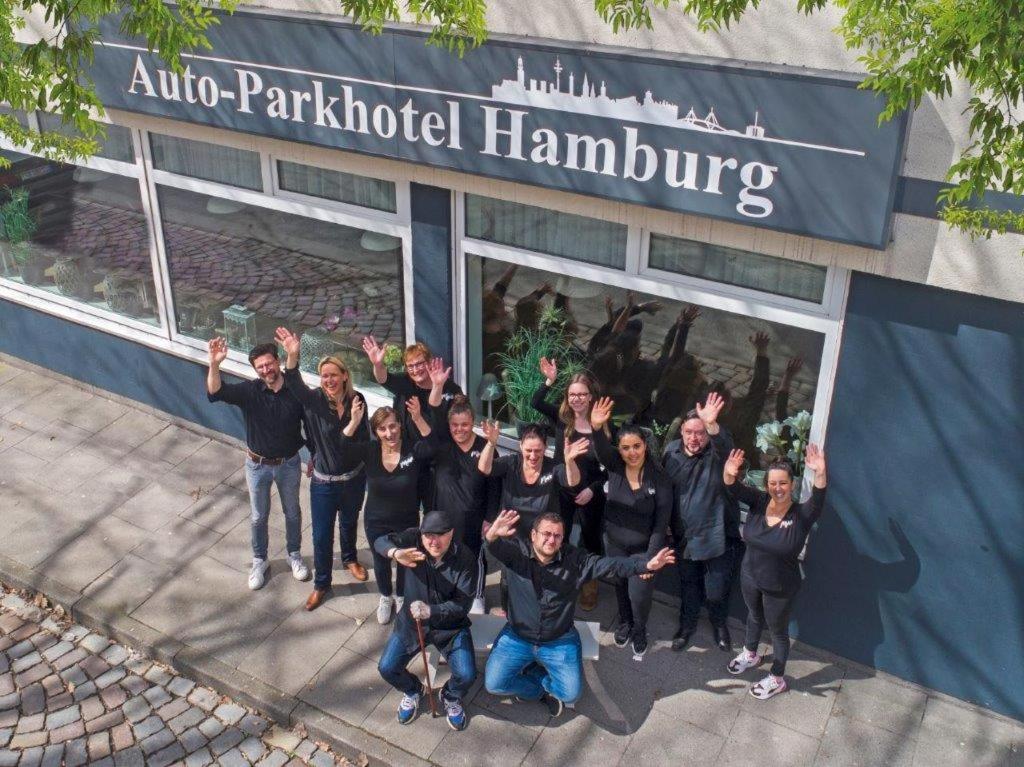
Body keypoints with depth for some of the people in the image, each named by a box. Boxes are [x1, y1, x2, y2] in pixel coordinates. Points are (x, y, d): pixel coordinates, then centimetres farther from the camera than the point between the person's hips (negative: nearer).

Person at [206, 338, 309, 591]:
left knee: (292, 512, 20)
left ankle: (294, 555, 44)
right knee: (258, 516, 17)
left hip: (289, 464, 0)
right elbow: (216, 393, -35)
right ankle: (259, 561, 40)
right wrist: (214, 364, -53)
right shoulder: (249, 391, -18)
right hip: (258, 465, 0)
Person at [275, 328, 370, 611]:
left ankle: (350, 559, 55)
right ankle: (321, 584, 29)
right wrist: (292, 356, -58)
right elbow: (294, 385, -41)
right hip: (324, 481, -2)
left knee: (349, 523, 26)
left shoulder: (357, 400, -12)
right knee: (321, 534, 8)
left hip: (353, 478, 2)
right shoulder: (314, 400, -20)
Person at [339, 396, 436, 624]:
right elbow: (342, 450, -29)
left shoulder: (413, 450, -21)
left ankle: (401, 597, 50)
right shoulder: (369, 450, -16)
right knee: (381, 562, 23)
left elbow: (433, 447, -39)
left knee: (405, 560, 21)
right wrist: (355, 421, -44)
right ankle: (385, 597, 52)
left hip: (407, 521, -1)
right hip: (376, 522, 1)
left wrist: (418, 419, -53)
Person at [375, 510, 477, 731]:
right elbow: (380, 542, -28)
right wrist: (396, 553, -51)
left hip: (450, 625, -2)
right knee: (387, 668, -8)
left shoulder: (465, 559, -21)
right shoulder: (414, 540, -16)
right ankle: (412, 691, 29)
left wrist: (431, 611, -39)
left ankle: (451, 697, 22)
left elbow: (462, 605, -22)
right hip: (411, 621, 2)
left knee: (466, 675, -17)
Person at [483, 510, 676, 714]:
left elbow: (611, 565, -18)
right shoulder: (518, 551, -14)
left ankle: (531, 672, 18)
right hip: (517, 637, 0)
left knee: (571, 694, -12)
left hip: (559, 642, 1)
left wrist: (647, 565, -33)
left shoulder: (576, 560, -10)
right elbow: (496, 547, -34)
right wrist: (492, 535, -61)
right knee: (493, 684, -13)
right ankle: (545, 689, 14)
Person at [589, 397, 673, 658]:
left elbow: (661, 522, -15)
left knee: (639, 593, 1)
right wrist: (597, 428, -59)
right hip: (614, 542, 3)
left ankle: (639, 631, 32)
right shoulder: (614, 466, -14)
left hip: (643, 547, -2)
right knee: (621, 586, 21)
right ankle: (624, 624, 49)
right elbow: (602, 449, -37)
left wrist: (651, 557, -17)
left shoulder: (660, 478, -18)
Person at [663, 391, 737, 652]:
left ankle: (719, 623, 40)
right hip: (684, 535, 3)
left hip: (716, 536, -3)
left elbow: (725, 446, -43)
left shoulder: (716, 453, -17)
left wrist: (712, 425, -62)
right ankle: (687, 624, 45)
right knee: (688, 585, 22)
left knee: (717, 590, 9)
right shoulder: (672, 450, -4)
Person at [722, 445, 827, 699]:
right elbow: (735, 488, -28)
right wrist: (728, 473, -51)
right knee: (754, 616, 30)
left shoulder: (801, 515, -24)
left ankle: (777, 679, 39)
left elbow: (818, 499, -43)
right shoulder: (759, 503, -15)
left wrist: (820, 474, -62)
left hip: (780, 588, -4)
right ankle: (750, 654, 57)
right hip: (750, 578, 4)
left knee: (778, 631, 17)